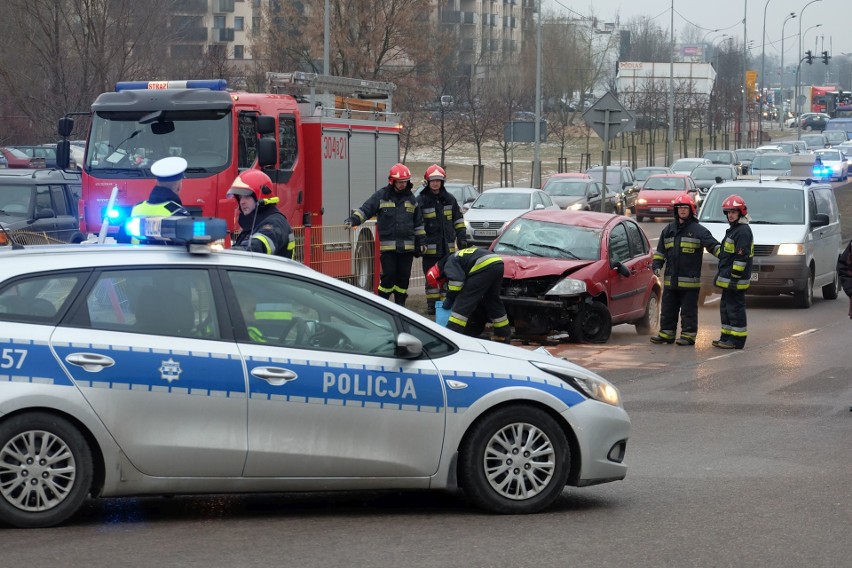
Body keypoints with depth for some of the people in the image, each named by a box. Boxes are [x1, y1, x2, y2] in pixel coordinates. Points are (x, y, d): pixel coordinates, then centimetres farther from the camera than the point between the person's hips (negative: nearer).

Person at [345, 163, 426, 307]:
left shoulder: (411, 198, 13)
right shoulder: (381, 196, 1)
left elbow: (418, 223, 18)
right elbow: (365, 210, -4)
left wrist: (421, 241, 14)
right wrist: (352, 220, -21)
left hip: (407, 246, 4)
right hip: (387, 245, -4)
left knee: (404, 277, 6)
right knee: (388, 276, -6)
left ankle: (400, 304, 16)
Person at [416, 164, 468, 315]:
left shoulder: (449, 199, 9)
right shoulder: (420, 201, -3)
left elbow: (458, 219, 15)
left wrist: (462, 237, 7)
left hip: (448, 246, 3)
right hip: (430, 247, -3)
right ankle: (432, 304, 5)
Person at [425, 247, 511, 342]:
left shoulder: (449, 264, 6)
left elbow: (456, 280, -11)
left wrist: (449, 298, 2)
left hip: (484, 266, -9)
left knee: (462, 302, -4)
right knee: (492, 301, 24)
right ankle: (504, 335, 31)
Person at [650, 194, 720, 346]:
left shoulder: (698, 230, -3)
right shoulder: (668, 230, 15)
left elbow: (713, 245, -10)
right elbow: (660, 250, 21)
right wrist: (657, 264, 9)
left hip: (690, 281, -5)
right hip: (670, 279, 5)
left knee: (689, 310, 0)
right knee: (668, 309, 10)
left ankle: (688, 335, 5)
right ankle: (666, 333, 18)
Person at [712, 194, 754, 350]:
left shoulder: (743, 231, -15)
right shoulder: (733, 229, 19)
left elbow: (742, 256, -21)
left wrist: (734, 277, -22)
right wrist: (724, 275, 23)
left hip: (735, 279, -11)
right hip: (728, 278, 11)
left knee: (735, 308, -7)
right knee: (726, 307, 16)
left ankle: (737, 340, -5)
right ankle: (726, 337, 24)